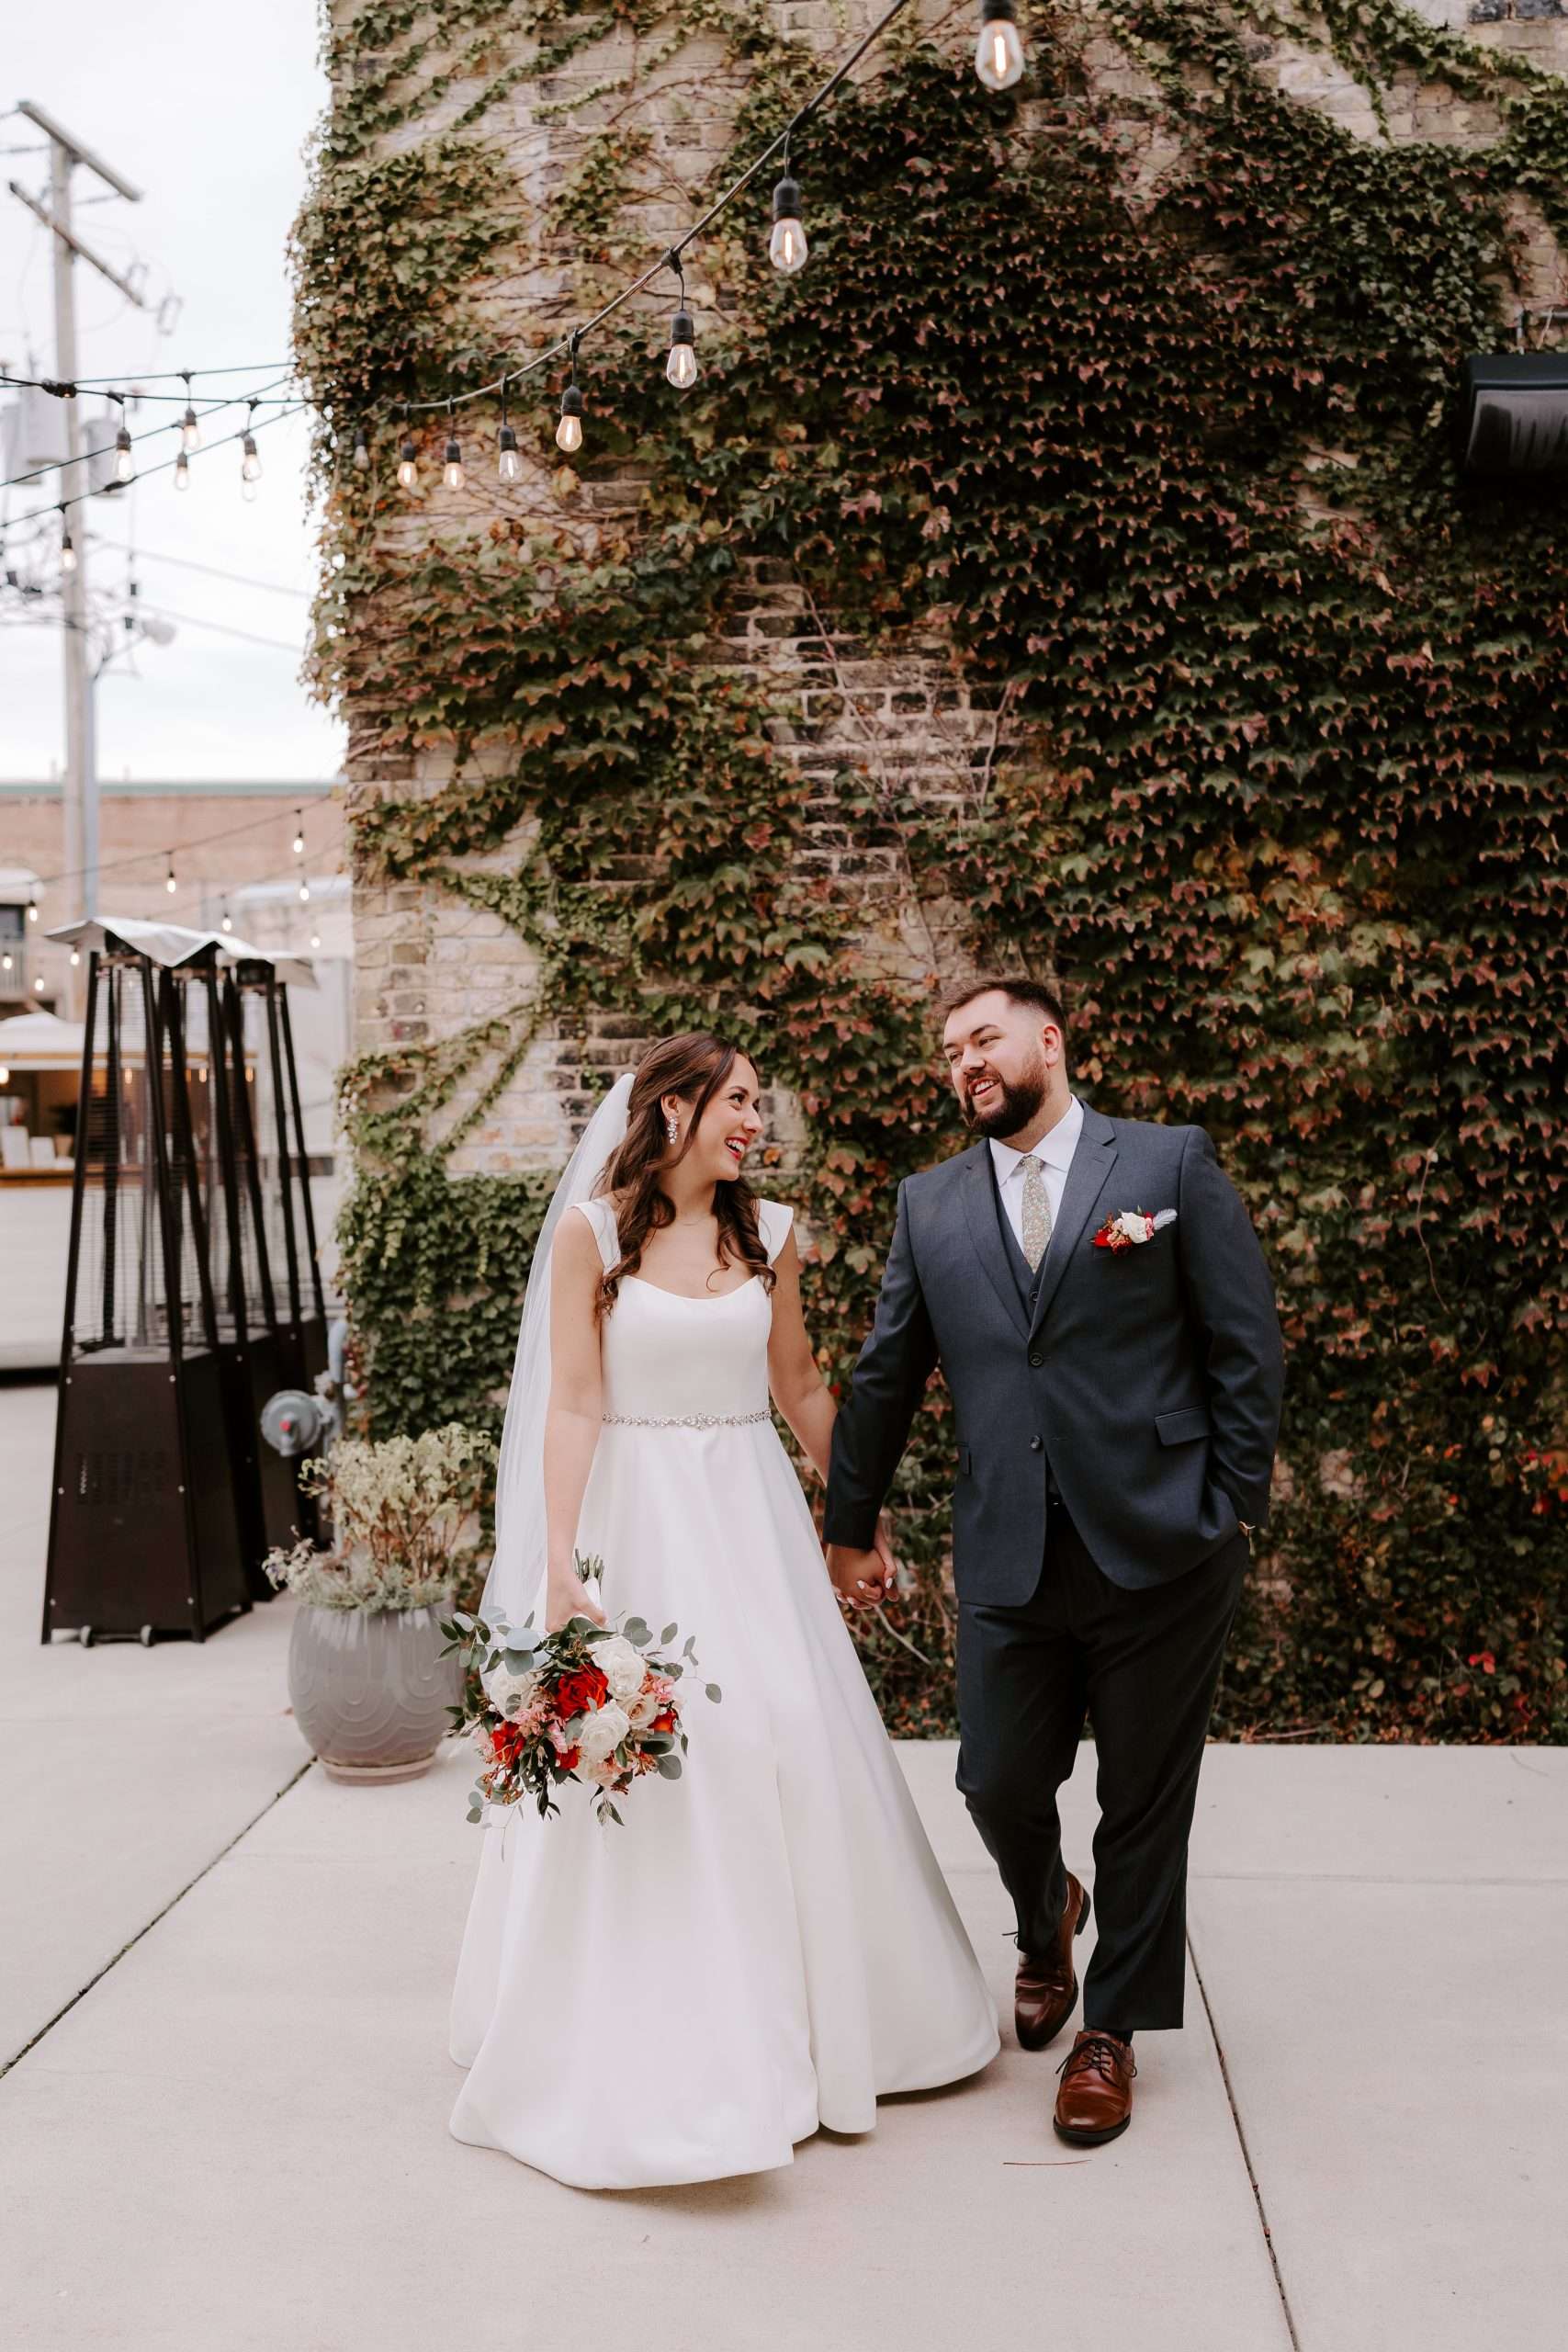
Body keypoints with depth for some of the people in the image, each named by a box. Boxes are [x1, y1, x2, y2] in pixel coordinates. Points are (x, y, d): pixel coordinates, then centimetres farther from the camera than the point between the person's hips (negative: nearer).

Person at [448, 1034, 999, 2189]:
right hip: (635, 1516, -3)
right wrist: (559, 1562, -16)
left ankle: (793, 2024, 24)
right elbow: (572, 1403, -10)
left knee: (786, 1744, 4)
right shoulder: (591, 1229, -6)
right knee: (635, 1762, 0)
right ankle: (638, 2049, 16)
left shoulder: (770, 1232, 5)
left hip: (750, 1517, 4)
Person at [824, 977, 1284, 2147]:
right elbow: (885, 1378, 15)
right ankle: (1047, 1922, 41)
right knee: (999, 1784, 7)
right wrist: (851, 1525, 20)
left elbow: (1247, 1348, -1)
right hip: (1010, 1558, 3)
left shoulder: (1172, 1162, 0)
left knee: (1146, 1806, 8)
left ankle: (1112, 2030, 28)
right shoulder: (931, 1202, 10)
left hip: (1158, 1551, -2)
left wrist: (1235, 1513, -5)